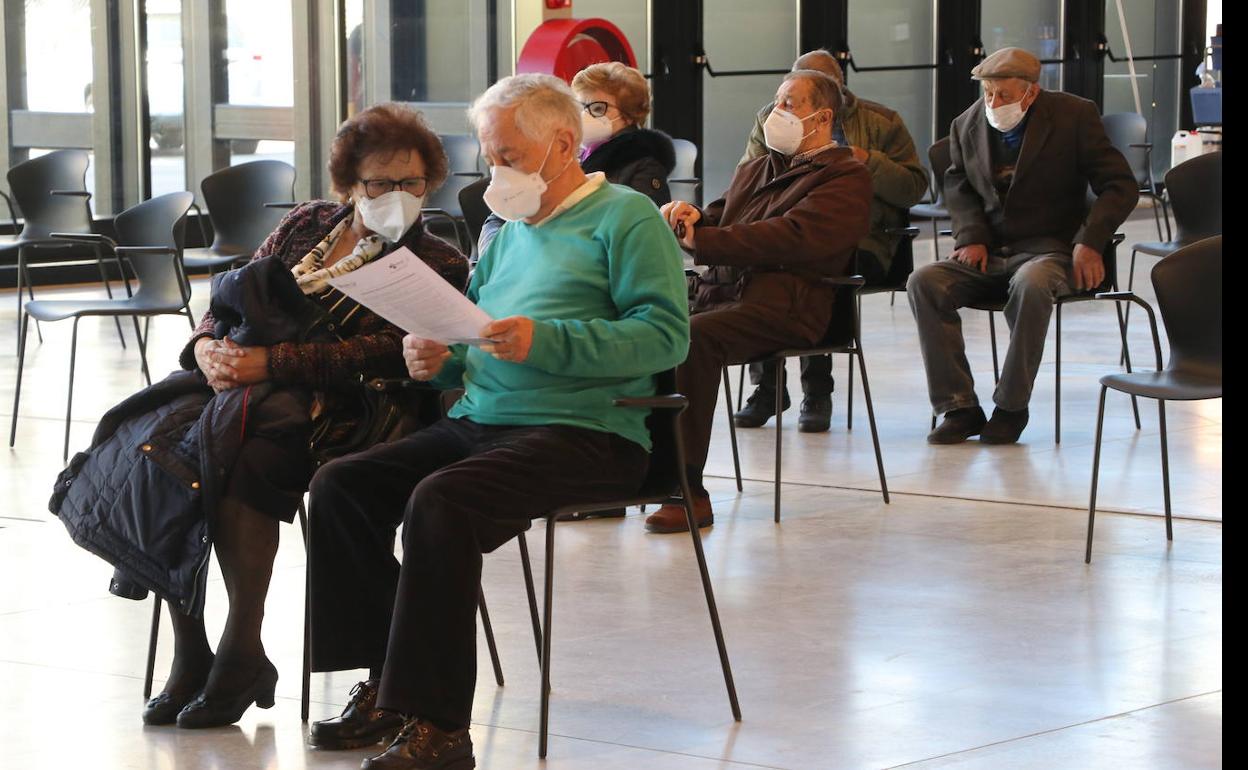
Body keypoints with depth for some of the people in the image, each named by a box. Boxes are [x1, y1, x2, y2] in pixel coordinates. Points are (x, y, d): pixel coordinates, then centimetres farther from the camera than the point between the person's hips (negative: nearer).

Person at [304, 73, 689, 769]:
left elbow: (666, 335, -14)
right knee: (340, 485, -8)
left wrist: (545, 341, -23)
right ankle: (388, 683, -4)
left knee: (439, 502, -32)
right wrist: (440, 359, 3)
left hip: (586, 432, -9)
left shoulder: (625, 217, -1)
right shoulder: (510, 231, 24)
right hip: (478, 421, 9)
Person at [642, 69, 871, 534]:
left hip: (783, 303, -7)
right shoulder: (755, 171, 30)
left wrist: (701, 239, -14)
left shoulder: (846, 178, 4)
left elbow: (793, 236, -12)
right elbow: (717, 222, 22)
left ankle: (688, 492, -31)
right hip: (719, 291, 7)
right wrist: (691, 217, -4)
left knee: (692, 337, -34)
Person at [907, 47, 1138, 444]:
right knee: (923, 282, -23)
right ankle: (959, 407, -20)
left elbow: (1120, 186, -3)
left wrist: (1089, 242, -17)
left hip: (1050, 247, -4)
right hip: (989, 252, 4)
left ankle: (1011, 407, -24)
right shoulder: (967, 125, 7)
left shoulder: (1074, 116, -5)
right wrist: (971, 236, 4)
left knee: (1031, 285, -40)